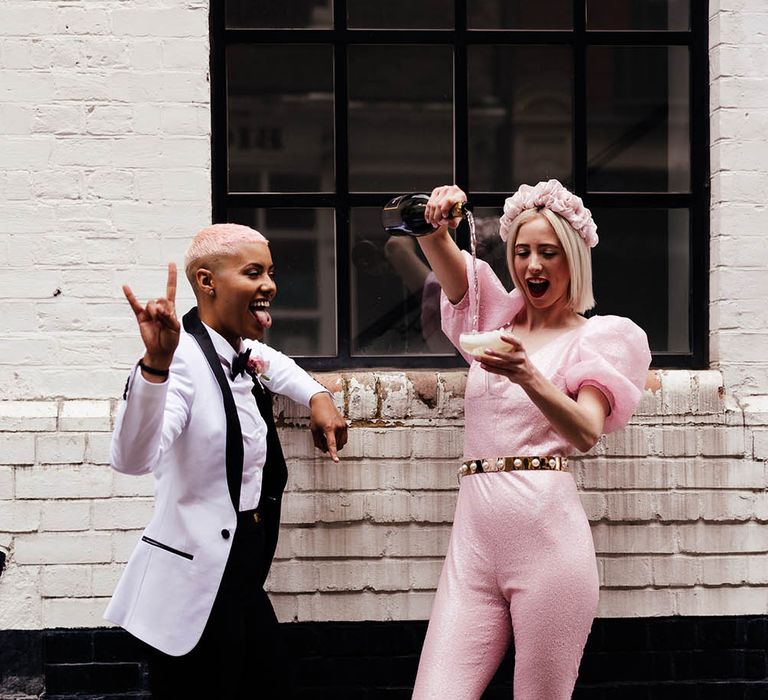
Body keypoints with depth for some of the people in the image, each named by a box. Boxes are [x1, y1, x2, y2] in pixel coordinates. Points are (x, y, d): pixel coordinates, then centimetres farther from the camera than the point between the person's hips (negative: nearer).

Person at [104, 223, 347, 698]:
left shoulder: (246, 356, 8)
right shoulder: (185, 359, -19)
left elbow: (276, 365, 35)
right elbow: (133, 459, -36)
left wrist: (318, 396, 15)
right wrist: (156, 366, -50)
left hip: (243, 579, 9)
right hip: (195, 588, -9)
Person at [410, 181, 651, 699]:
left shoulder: (598, 338, 5)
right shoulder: (498, 319, 19)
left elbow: (586, 432, -13)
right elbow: (441, 254, 8)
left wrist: (529, 377, -30)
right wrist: (437, 221, -15)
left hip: (546, 533, -4)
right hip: (474, 535, 4)